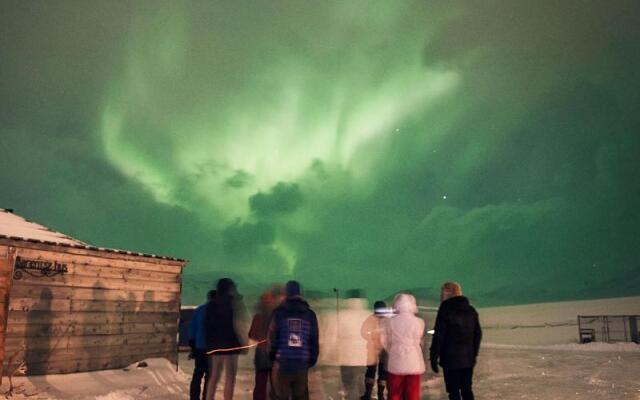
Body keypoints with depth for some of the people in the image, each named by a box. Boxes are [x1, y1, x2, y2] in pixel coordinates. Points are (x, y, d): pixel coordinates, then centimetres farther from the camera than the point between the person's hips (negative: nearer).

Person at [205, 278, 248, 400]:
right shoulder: (233, 303, -5)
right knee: (230, 377, -2)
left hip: (214, 344, 6)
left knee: (214, 376, 13)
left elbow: (207, 325, 12)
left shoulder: (212, 304, 12)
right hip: (230, 344, -6)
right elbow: (236, 325, -10)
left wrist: (209, 342, 16)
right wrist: (243, 342, -3)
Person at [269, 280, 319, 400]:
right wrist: (312, 360, 17)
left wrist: (271, 355, 15)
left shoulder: (279, 312, 2)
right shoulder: (310, 313, 8)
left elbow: (273, 336, -1)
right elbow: (314, 340, 7)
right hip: (302, 364, 2)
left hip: (282, 363, -2)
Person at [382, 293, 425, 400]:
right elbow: (420, 342, 6)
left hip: (396, 363, 1)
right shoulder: (419, 322, -7)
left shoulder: (391, 321, -6)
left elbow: (385, 341, 2)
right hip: (414, 364, 0)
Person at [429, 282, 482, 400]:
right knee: (467, 389, 17)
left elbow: (438, 336, -13)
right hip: (468, 357, 6)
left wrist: (434, 357, -7)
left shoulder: (445, 310, -10)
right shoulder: (471, 310, 8)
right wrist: (474, 354, 19)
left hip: (451, 358, -6)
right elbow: (478, 334, 13)